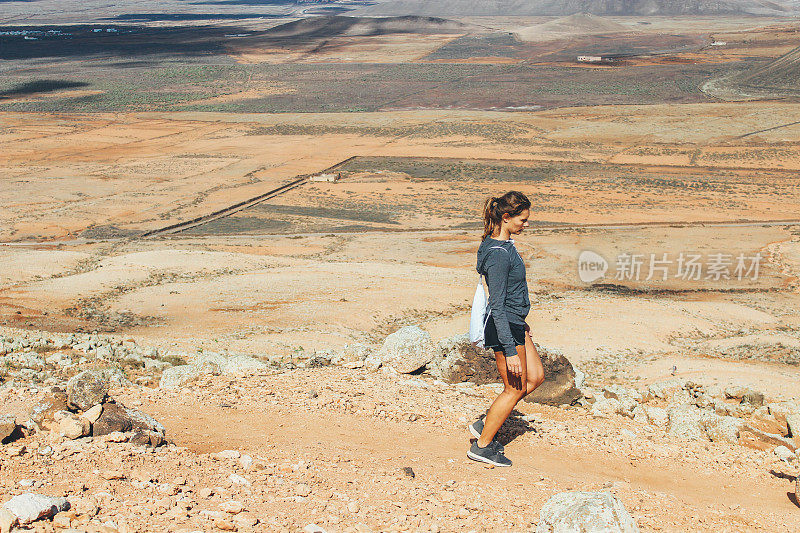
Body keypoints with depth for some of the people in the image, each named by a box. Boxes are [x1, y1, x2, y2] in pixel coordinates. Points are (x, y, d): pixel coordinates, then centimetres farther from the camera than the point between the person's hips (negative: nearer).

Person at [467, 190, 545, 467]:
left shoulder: (503, 244, 6)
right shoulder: (498, 254, -25)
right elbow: (497, 307, -25)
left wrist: (520, 322, 27)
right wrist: (510, 351, -25)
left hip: (513, 324, 10)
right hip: (503, 329, -10)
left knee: (535, 376, 17)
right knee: (515, 388, 3)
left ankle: (485, 424, 24)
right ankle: (483, 445, 18)